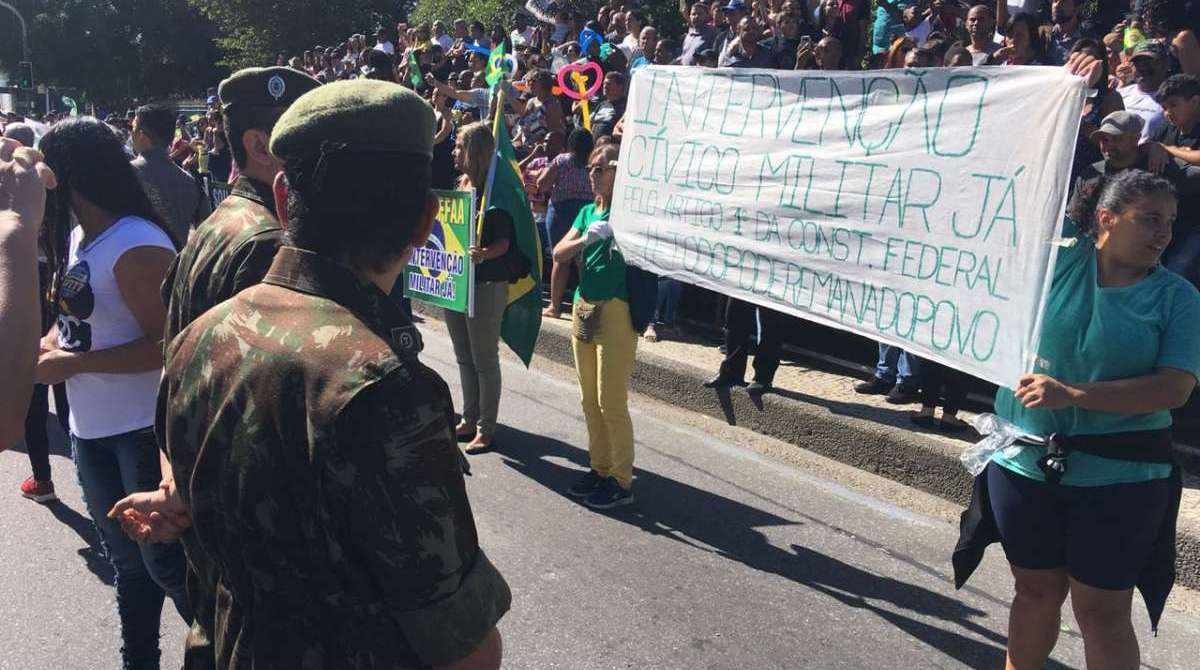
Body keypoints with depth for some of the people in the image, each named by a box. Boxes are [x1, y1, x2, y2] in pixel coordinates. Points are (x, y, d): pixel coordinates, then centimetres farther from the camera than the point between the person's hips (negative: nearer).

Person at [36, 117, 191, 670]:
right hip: (90, 430, 9)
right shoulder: (76, 236, 8)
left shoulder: (136, 247, -20)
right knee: (126, 560, 21)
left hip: (144, 431, -9)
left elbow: (166, 345, -22)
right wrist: (51, 342, -2)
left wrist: (71, 364, -19)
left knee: (164, 562, 0)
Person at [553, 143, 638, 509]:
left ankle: (621, 481, 6)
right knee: (590, 400, 12)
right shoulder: (588, 211, 13)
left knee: (611, 401, -4)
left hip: (616, 310, -7)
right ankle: (600, 468, 25)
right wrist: (586, 239, -13)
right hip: (583, 307, 7)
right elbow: (558, 254, 6)